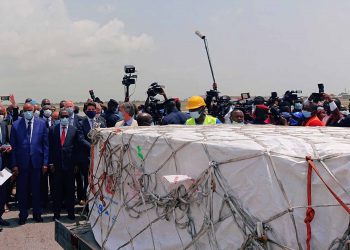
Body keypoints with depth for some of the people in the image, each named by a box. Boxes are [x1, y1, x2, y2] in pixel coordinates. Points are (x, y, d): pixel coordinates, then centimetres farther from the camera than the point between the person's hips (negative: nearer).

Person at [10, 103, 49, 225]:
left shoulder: (41, 124, 1)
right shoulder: (16, 125, 0)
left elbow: (45, 144, 2)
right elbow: (13, 146, 0)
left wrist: (45, 163, -2)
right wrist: (14, 164, -5)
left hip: (36, 162, 0)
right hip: (22, 163, 0)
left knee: (36, 189, 10)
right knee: (22, 190, 8)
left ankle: (37, 214, 25)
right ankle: (23, 215, 22)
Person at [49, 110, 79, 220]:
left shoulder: (74, 130, 4)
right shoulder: (53, 129, 6)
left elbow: (76, 148, 3)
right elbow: (50, 147, 4)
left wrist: (76, 164, -1)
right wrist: (51, 163, -1)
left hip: (70, 164, 0)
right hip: (57, 164, 0)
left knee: (70, 189, 6)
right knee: (57, 189, 6)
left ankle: (70, 212, 16)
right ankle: (56, 212, 16)